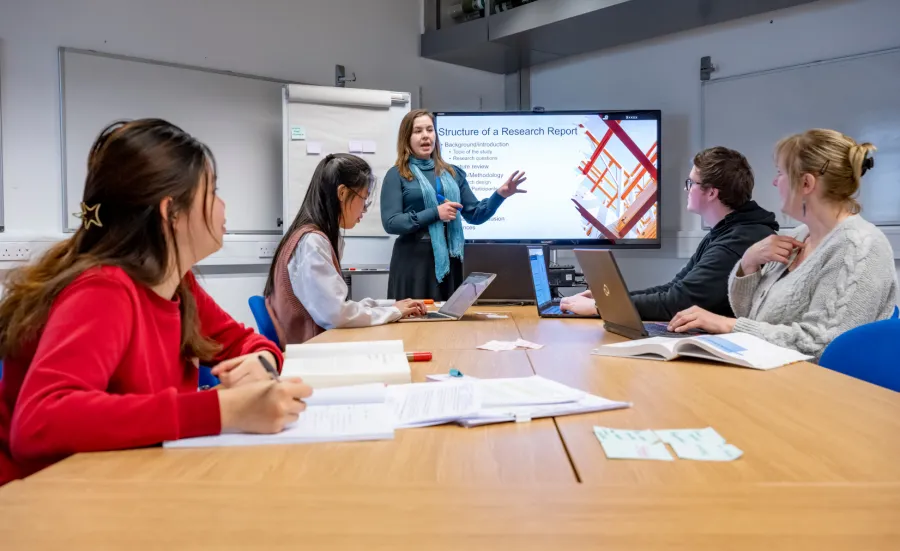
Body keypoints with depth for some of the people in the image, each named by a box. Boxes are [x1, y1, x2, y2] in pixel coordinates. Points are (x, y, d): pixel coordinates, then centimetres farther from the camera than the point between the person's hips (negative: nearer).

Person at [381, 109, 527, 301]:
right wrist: (435, 213, -15)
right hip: (414, 259, -4)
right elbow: (390, 223, -10)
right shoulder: (397, 175, 0)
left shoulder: (453, 173, 13)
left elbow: (475, 215, 12)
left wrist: (500, 194, -4)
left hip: (449, 259, 4)